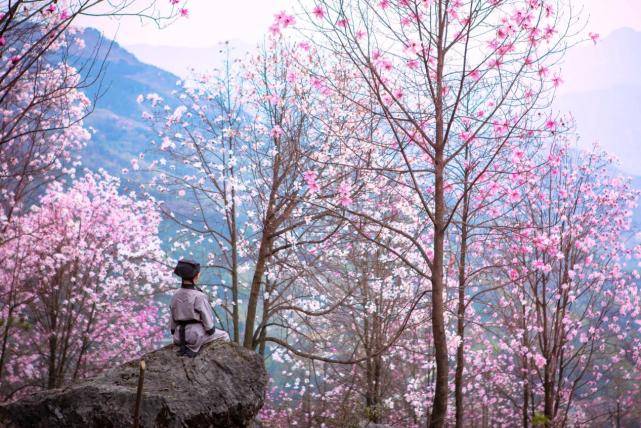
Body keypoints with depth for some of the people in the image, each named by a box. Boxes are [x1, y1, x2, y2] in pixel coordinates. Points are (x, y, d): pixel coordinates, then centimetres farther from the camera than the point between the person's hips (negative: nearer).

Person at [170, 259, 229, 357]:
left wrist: (175, 333, 19)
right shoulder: (199, 296, -18)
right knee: (224, 336, 15)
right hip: (196, 335, -6)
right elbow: (207, 320, -14)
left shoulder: (176, 296, 0)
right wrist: (211, 331, 2)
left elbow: (172, 320, 7)